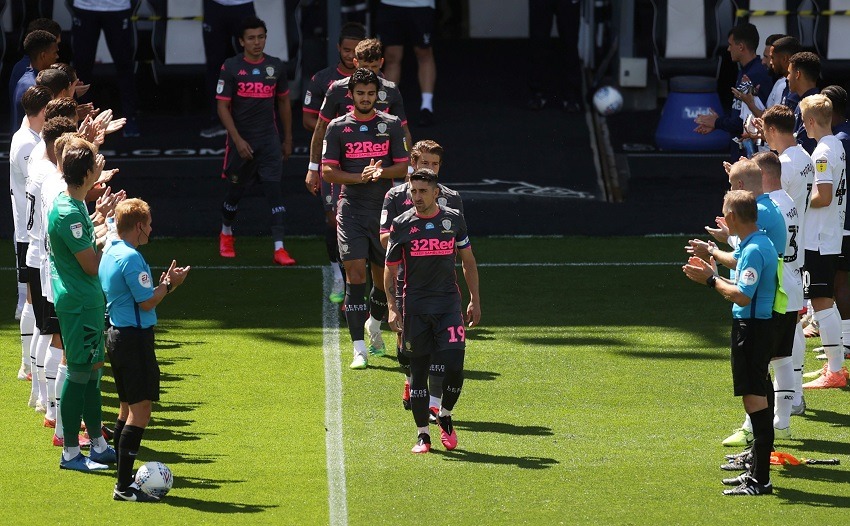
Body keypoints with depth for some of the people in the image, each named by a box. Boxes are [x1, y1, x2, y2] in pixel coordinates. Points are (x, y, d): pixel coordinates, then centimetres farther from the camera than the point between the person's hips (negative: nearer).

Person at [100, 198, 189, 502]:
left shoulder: (109, 253, 12)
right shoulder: (131, 258, -18)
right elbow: (147, 302, -17)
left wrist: (162, 284, 14)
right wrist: (169, 285, -3)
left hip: (116, 334, 11)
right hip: (135, 337, -11)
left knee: (127, 408, 16)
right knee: (140, 411, -9)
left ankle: (124, 480, 20)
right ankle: (125, 486, -12)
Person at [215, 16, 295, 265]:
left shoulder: (276, 66, 4)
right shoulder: (231, 67, -6)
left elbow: (284, 103, 14)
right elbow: (223, 106, -6)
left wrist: (288, 139, 14)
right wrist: (237, 139, -14)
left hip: (269, 141, 1)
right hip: (241, 140, -1)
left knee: (274, 189, -10)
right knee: (235, 190, 11)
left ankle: (279, 247, -13)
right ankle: (226, 234, 38)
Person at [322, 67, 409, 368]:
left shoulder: (391, 125, 6)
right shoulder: (337, 128, 4)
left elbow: (404, 166, 5)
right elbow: (327, 171, 1)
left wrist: (382, 172, -16)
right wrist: (360, 177, -15)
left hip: (384, 209, 2)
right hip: (351, 209, -2)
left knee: (383, 276, 9)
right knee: (355, 273, -12)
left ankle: (374, 324, 41)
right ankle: (359, 349, -12)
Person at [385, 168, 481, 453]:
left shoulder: (454, 219, 4)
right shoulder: (402, 224, 0)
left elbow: (468, 261, 14)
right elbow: (390, 269, 4)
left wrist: (475, 300, 10)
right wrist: (392, 307, -6)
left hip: (449, 304, 0)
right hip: (415, 308, 0)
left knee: (454, 365, -12)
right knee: (418, 370, 1)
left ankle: (445, 416, 14)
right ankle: (422, 434, 8)